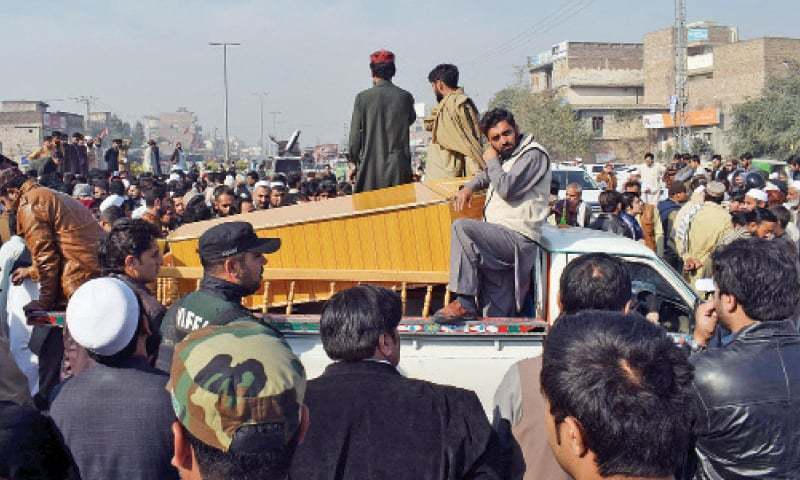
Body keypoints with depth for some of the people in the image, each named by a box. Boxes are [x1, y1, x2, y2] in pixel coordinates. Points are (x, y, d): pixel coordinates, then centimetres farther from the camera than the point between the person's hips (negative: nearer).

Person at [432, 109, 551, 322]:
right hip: (500, 240, 9)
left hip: (517, 238, -9)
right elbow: (487, 176, 42)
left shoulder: (534, 155, -6)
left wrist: (492, 161, -1)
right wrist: (469, 187, 19)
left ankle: (465, 303, -28)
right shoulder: (505, 157, 22)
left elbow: (506, 189, -18)